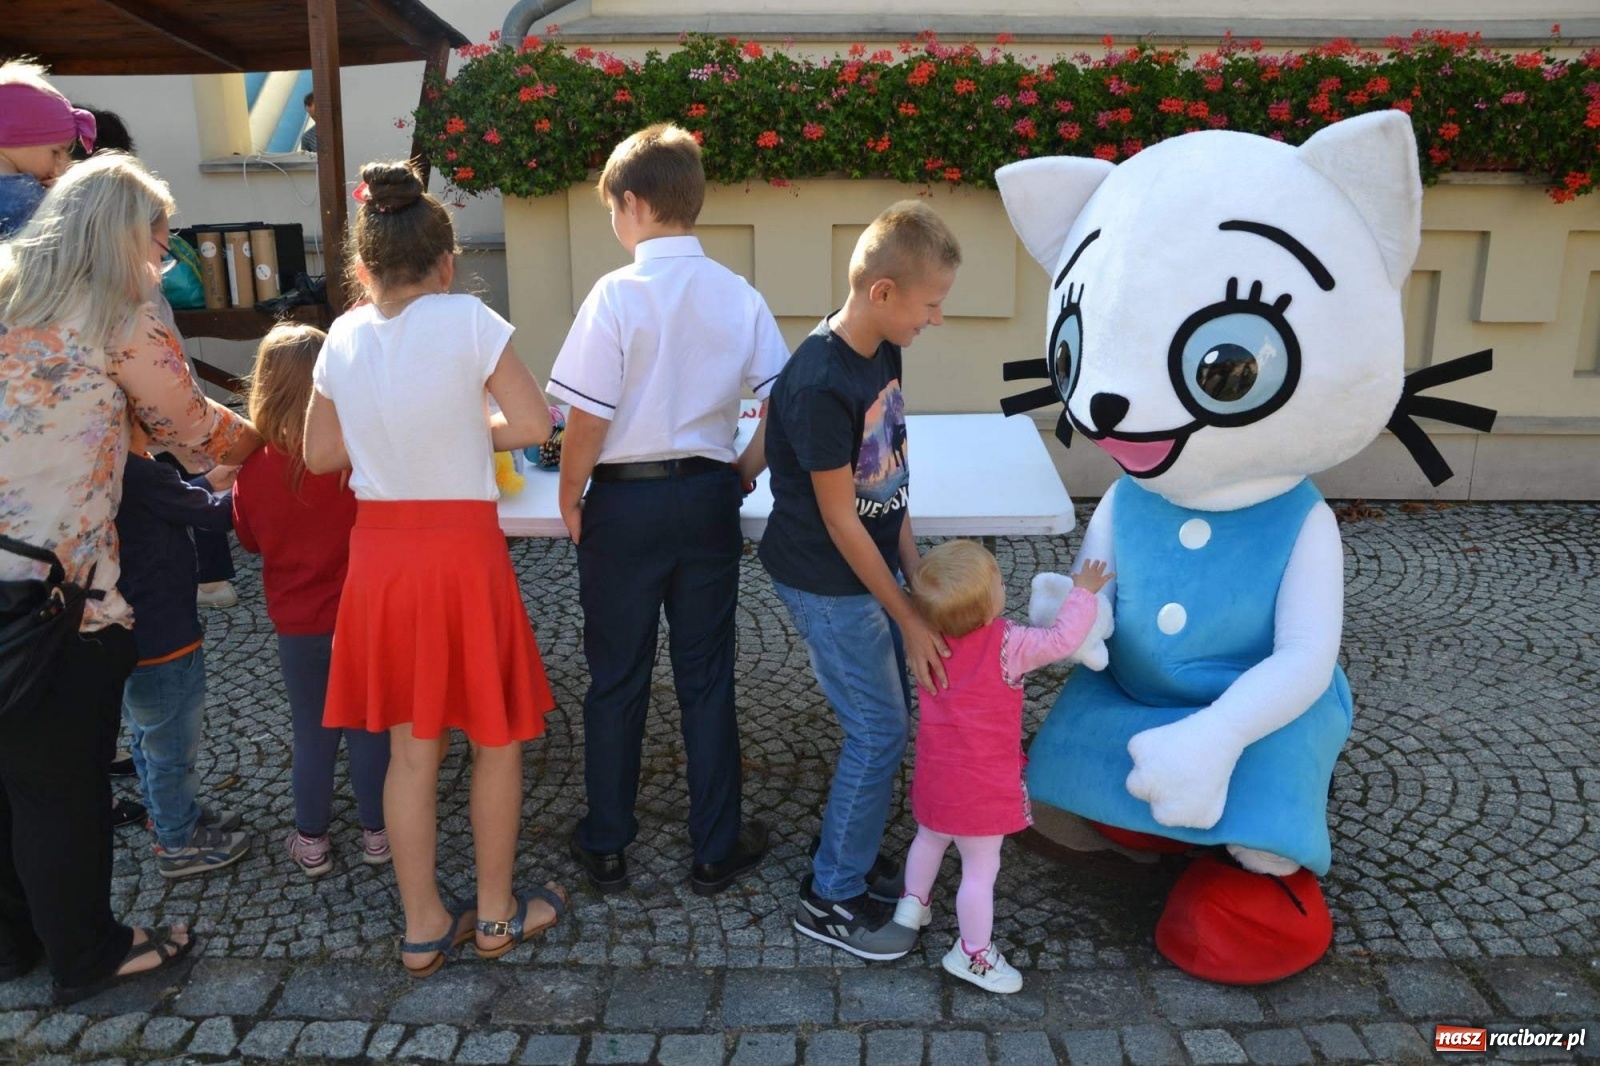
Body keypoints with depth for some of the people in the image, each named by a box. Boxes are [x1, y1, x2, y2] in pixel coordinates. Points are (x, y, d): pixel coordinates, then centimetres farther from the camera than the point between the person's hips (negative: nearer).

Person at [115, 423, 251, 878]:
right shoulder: (137, 472, -27)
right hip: (161, 639, -10)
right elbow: (215, 515, -18)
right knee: (173, 747, 8)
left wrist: (207, 483, 8)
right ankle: (180, 845, 23)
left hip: (127, 635, 10)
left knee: (150, 739, 25)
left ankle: (171, 816, 43)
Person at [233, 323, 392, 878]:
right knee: (368, 728, 12)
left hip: (298, 625, 2)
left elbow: (250, 539, 5)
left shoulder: (254, 468, -10)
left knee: (312, 734, 15)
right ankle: (376, 833, 26)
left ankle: (311, 841, 28)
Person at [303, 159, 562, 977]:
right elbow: (534, 426, -12)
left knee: (411, 746, 15)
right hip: (462, 549, -4)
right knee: (497, 737, 14)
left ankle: (423, 926, 27)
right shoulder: (467, 320, -11)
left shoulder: (344, 337, 2)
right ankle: (496, 913, 27)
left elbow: (321, 455, 9)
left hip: (379, 551, 5)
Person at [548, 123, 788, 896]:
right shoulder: (739, 295, -2)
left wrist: (569, 496, 1)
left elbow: (587, 420, -14)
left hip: (626, 504, -3)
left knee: (616, 680, 12)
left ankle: (605, 847, 27)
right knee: (707, 679, 13)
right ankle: (716, 850, 24)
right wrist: (745, 471, 12)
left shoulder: (618, 295, -13)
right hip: (707, 498, 3)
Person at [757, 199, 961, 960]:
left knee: (887, 718, 16)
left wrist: (913, 569, 7)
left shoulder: (883, 354, 2)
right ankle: (832, 899, 17)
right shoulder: (819, 385, -26)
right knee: (879, 732, -1)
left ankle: (849, 850, 36)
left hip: (871, 566, 9)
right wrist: (909, 619, -16)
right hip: (827, 584, -9)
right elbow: (840, 519, -21)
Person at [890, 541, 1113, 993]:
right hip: (980, 786, -6)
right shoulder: (1007, 646, -26)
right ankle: (973, 954, 26)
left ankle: (912, 905, 50)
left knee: (929, 837, 31)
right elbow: (1063, 639, -22)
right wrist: (1083, 592, -9)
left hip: (935, 773, 7)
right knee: (981, 870, 11)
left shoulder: (929, 638, -10)